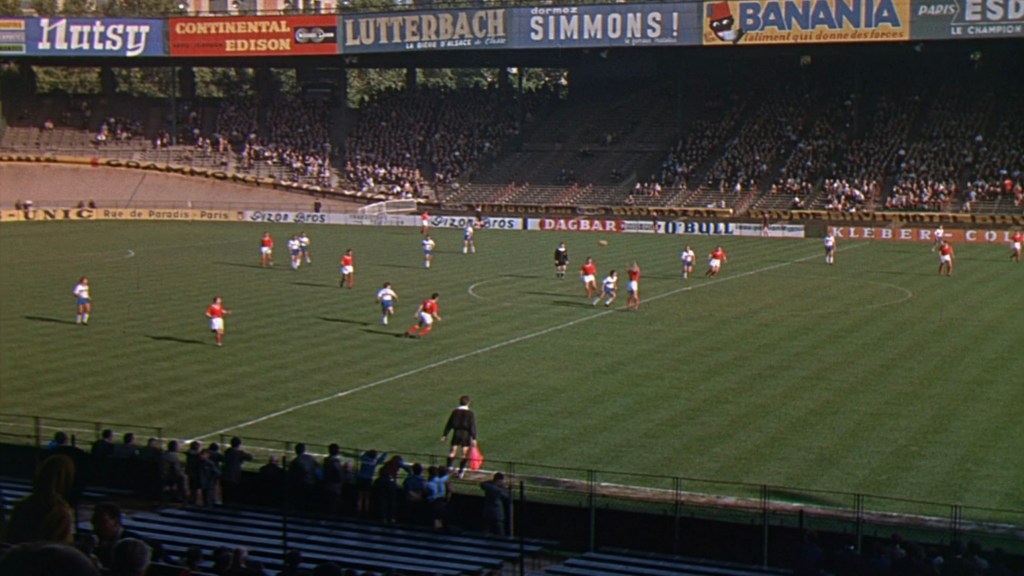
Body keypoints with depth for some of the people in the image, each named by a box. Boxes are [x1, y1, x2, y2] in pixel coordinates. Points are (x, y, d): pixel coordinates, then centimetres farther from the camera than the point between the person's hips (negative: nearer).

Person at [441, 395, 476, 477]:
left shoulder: (455, 412, 2)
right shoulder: (471, 413, -7)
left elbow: (449, 424, 5)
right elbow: (473, 426, -11)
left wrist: (444, 435, 11)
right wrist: (474, 438, -10)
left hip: (456, 433, 3)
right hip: (466, 434, -3)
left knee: (452, 452, 11)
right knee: (465, 454, 5)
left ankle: (448, 468, 6)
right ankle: (461, 472, 5)